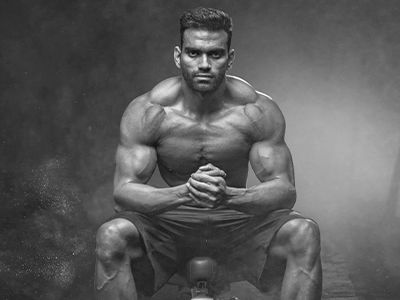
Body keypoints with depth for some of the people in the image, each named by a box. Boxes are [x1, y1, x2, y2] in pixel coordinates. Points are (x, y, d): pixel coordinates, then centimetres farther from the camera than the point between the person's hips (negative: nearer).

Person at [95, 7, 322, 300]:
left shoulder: (259, 111, -15)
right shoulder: (146, 112, -16)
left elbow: (286, 190, -17)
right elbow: (123, 191, -20)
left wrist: (229, 195, -39)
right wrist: (184, 193, -41)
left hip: (238, 218, 1)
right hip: (170, 220, 0)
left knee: (305, 233, -26)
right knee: (111, 236, -30)